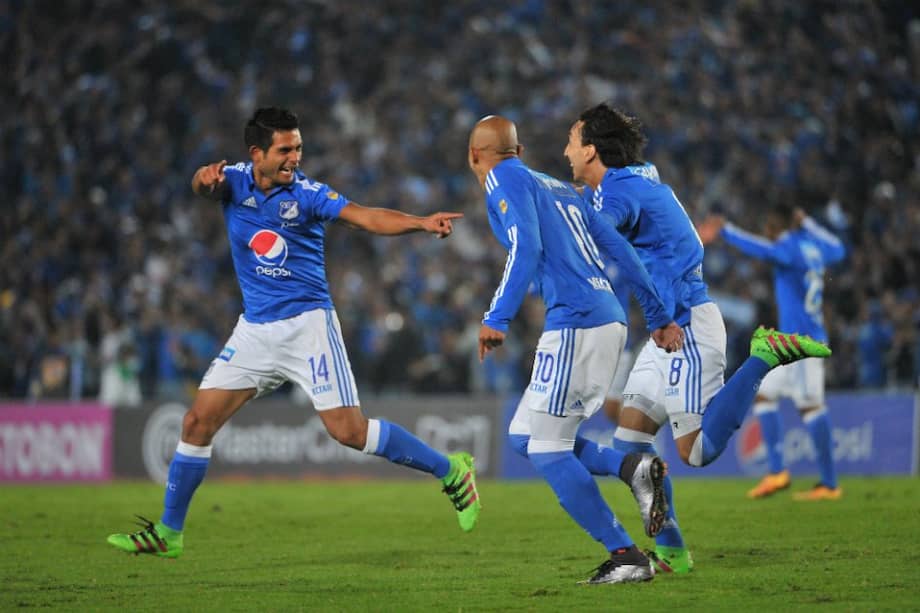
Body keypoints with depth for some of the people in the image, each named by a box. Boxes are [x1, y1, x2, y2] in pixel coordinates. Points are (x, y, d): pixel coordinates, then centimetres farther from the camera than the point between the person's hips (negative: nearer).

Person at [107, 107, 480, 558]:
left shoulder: (307, 195, -9)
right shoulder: (235, 181, 0)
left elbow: (367, 217, -21)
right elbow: (204, 184, -20)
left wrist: (422, 223, -38)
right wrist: (206, 178, -46)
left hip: (307, 323, -4)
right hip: (255, 330, 4)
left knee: (349, 430, -12)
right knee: (198, 421, -1)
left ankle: (451, 471, 4)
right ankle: (168, 533, 9)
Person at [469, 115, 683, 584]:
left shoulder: (506, 182, 0)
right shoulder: (558, 188, 24)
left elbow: (526, 249, -16)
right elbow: (619, 250, 21)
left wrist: (496, 319, -19)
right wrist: (658, 318, 24)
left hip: (574, 325, -9)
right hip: (609, 321, 9)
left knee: (548, 451, -3)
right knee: (524, 437, 14)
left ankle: (626, 557, -5)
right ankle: (632, 468, -2)